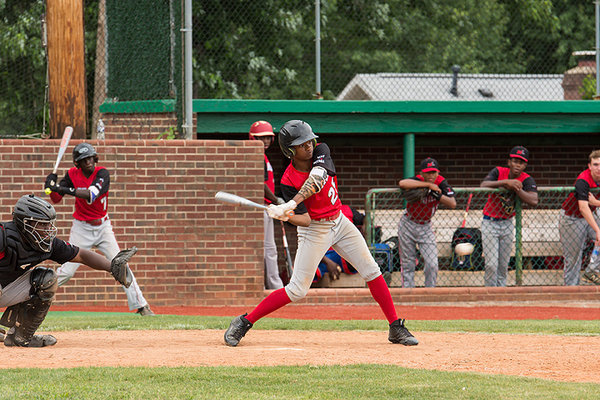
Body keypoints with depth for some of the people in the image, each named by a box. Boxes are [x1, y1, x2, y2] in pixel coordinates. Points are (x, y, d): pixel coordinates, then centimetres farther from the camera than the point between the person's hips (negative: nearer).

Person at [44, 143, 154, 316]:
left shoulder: (102, 173, -14)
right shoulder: (73, 174, -5)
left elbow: (90, 195, -30)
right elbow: (56, 199, -6)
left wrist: (65, 189, -40)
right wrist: (52, 186, -27)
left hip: (103, 227, 0)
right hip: (81, 228, 0)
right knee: (67, 271, -6)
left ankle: (141, 305, 0)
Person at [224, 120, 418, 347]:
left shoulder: (321, 151, -11)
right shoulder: (288, 181, -18)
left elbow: (317, 179, -31)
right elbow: (305, 220, -22)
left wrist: (292, 204, -43)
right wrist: (285, 215, -44)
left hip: (339, 223, 5)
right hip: (315, 231, -4)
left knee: (372, 272, 1)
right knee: (297, 290, -9)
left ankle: (396, 328, 9)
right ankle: (244, 322, 0)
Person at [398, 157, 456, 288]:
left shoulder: (441, 183, -12)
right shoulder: (418, 181, -21)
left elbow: (453, 204, -19)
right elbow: (402, 183, -44)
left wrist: (438, 195, -36)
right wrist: (428, 185, -41)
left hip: (425, 227, 2)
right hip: (408, 225, -2)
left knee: (432, 265, -7)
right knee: (408, 265, 3)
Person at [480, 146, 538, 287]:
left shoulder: (527, 180, -9)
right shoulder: (498, 172, -12)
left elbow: (534, 201, -26)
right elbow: (483, 185, -31)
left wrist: (515, 188, -29)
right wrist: (506, 182, -38)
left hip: (507, 224, 3)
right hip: (490, 222, -3)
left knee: (504, 265, 9)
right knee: (491, 264, -10)